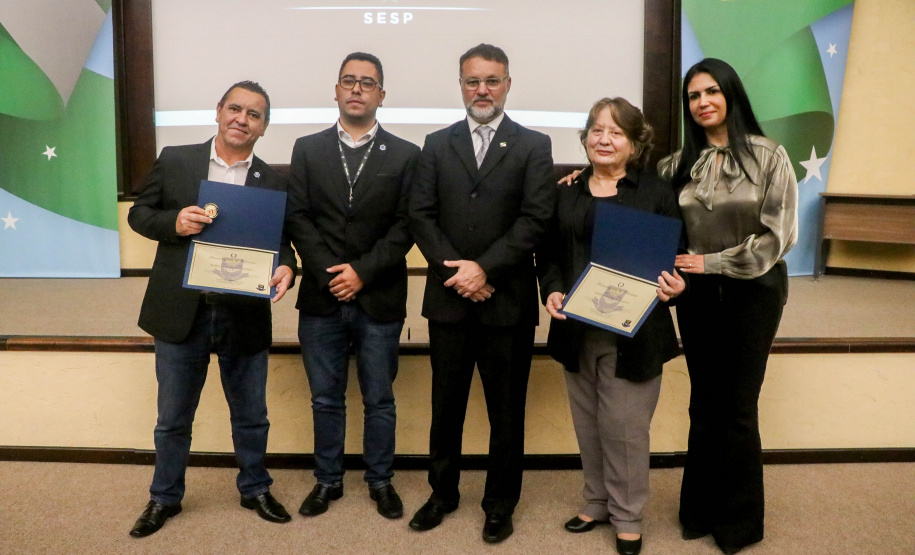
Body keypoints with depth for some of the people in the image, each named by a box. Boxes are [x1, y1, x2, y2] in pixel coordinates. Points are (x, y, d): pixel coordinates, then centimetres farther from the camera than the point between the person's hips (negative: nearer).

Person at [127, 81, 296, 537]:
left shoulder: (273, 183, 3)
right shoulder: (175, 160, 1)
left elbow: (282, 241, 3)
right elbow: (139, 213, 6)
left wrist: (285, 268, -19)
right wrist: (174, 222, -15)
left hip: (245, 316, 1)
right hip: (180, 312, 0)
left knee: (251, 415, 14)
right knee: (173, 417, 14)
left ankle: (255, 490, 36)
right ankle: (165, 497, 35)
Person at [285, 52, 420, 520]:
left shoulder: (404, 155, 2)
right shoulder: (307, 149, 7)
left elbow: (405, 226, -5)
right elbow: (298, 218, 0)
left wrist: (362, 271, -14)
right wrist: (330, 272, -12)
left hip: (380, 300, -1)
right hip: (321, 299, 2)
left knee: (379, 399, 11)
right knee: (325, 399, 13)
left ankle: (380, 480, 28)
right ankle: (328, 479, 30)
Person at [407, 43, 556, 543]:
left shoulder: (533, 146, 3)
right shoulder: (437, 145, 10)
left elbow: (535, 219, -7)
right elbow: (421, 215, 1)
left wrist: (485, 268, -15)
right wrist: (455, 271, -11)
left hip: (507, 300, -2)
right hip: (449, 297, 2)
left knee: (506, 408, 9)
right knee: (446, 403, 13)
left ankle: (500, 502, 25)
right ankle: (442, 492, 30)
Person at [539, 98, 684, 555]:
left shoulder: (656, 192, -1)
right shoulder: (566, 191, 8)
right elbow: (548, 252, 10)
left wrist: (673, 287, -20)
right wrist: (551, 291, -7)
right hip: (576, 328, 4)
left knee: (624, 426, 4)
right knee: (588, 423, 15)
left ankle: (627, 516, 24)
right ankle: (597, 501, 34)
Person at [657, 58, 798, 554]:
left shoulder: (768, 156, -6)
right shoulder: (680, 163, 4)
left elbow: (778, 235, -11)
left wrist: (712, 262, -14)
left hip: (752, 292, -3)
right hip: (697, 294, 3)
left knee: (738, 407, 5)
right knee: (704, 403, 13)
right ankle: (700, 511, 29)